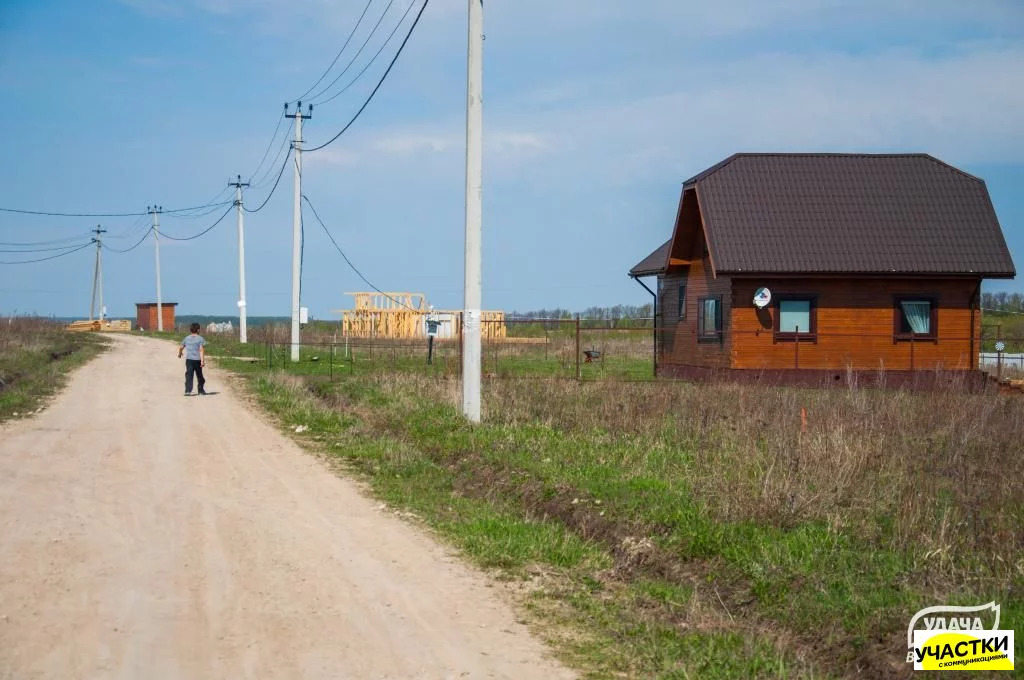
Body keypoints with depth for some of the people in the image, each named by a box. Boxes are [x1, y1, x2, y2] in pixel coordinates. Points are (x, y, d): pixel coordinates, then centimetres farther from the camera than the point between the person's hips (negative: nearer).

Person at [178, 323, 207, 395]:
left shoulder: (187, 338, 9)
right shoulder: (200, 339, -3)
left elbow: (181, 348, 17)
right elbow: (201, 350, -13)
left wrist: (179, 354, 39)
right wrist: (202, 360, -17)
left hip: (189, 359, 2)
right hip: (197, 359, -2)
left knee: (189, 375, -3)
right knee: (199, 375, 14)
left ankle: (188, 391, -17)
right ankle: (201, 390, 26)